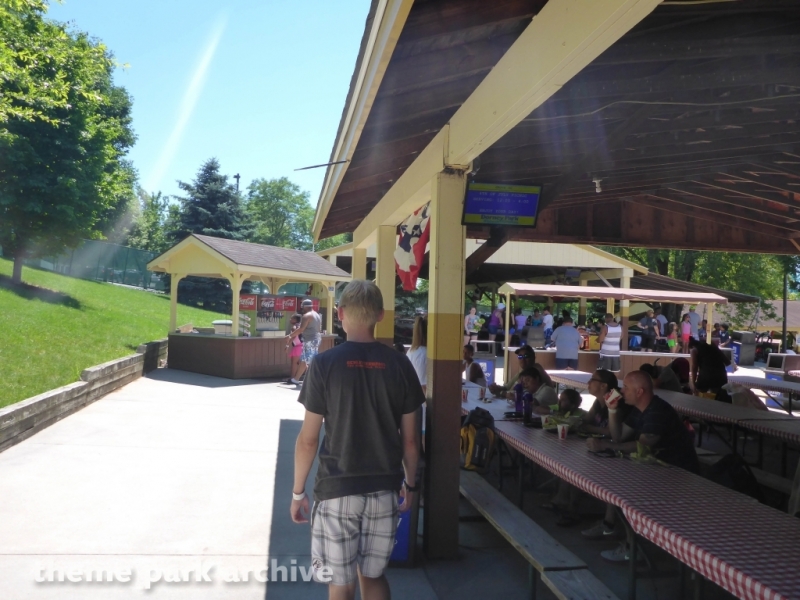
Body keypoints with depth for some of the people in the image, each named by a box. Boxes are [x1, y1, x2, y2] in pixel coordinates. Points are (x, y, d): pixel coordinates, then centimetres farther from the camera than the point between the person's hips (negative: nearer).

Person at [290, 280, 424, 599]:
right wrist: (410, 483, 16)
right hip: (384, 488, 3)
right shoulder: (400, 365, -3)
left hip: (337, 489, -3)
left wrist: (297, 492, 4)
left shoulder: (324, 364, -11)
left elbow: (308, 439, -8)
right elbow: (410, 438, 2)